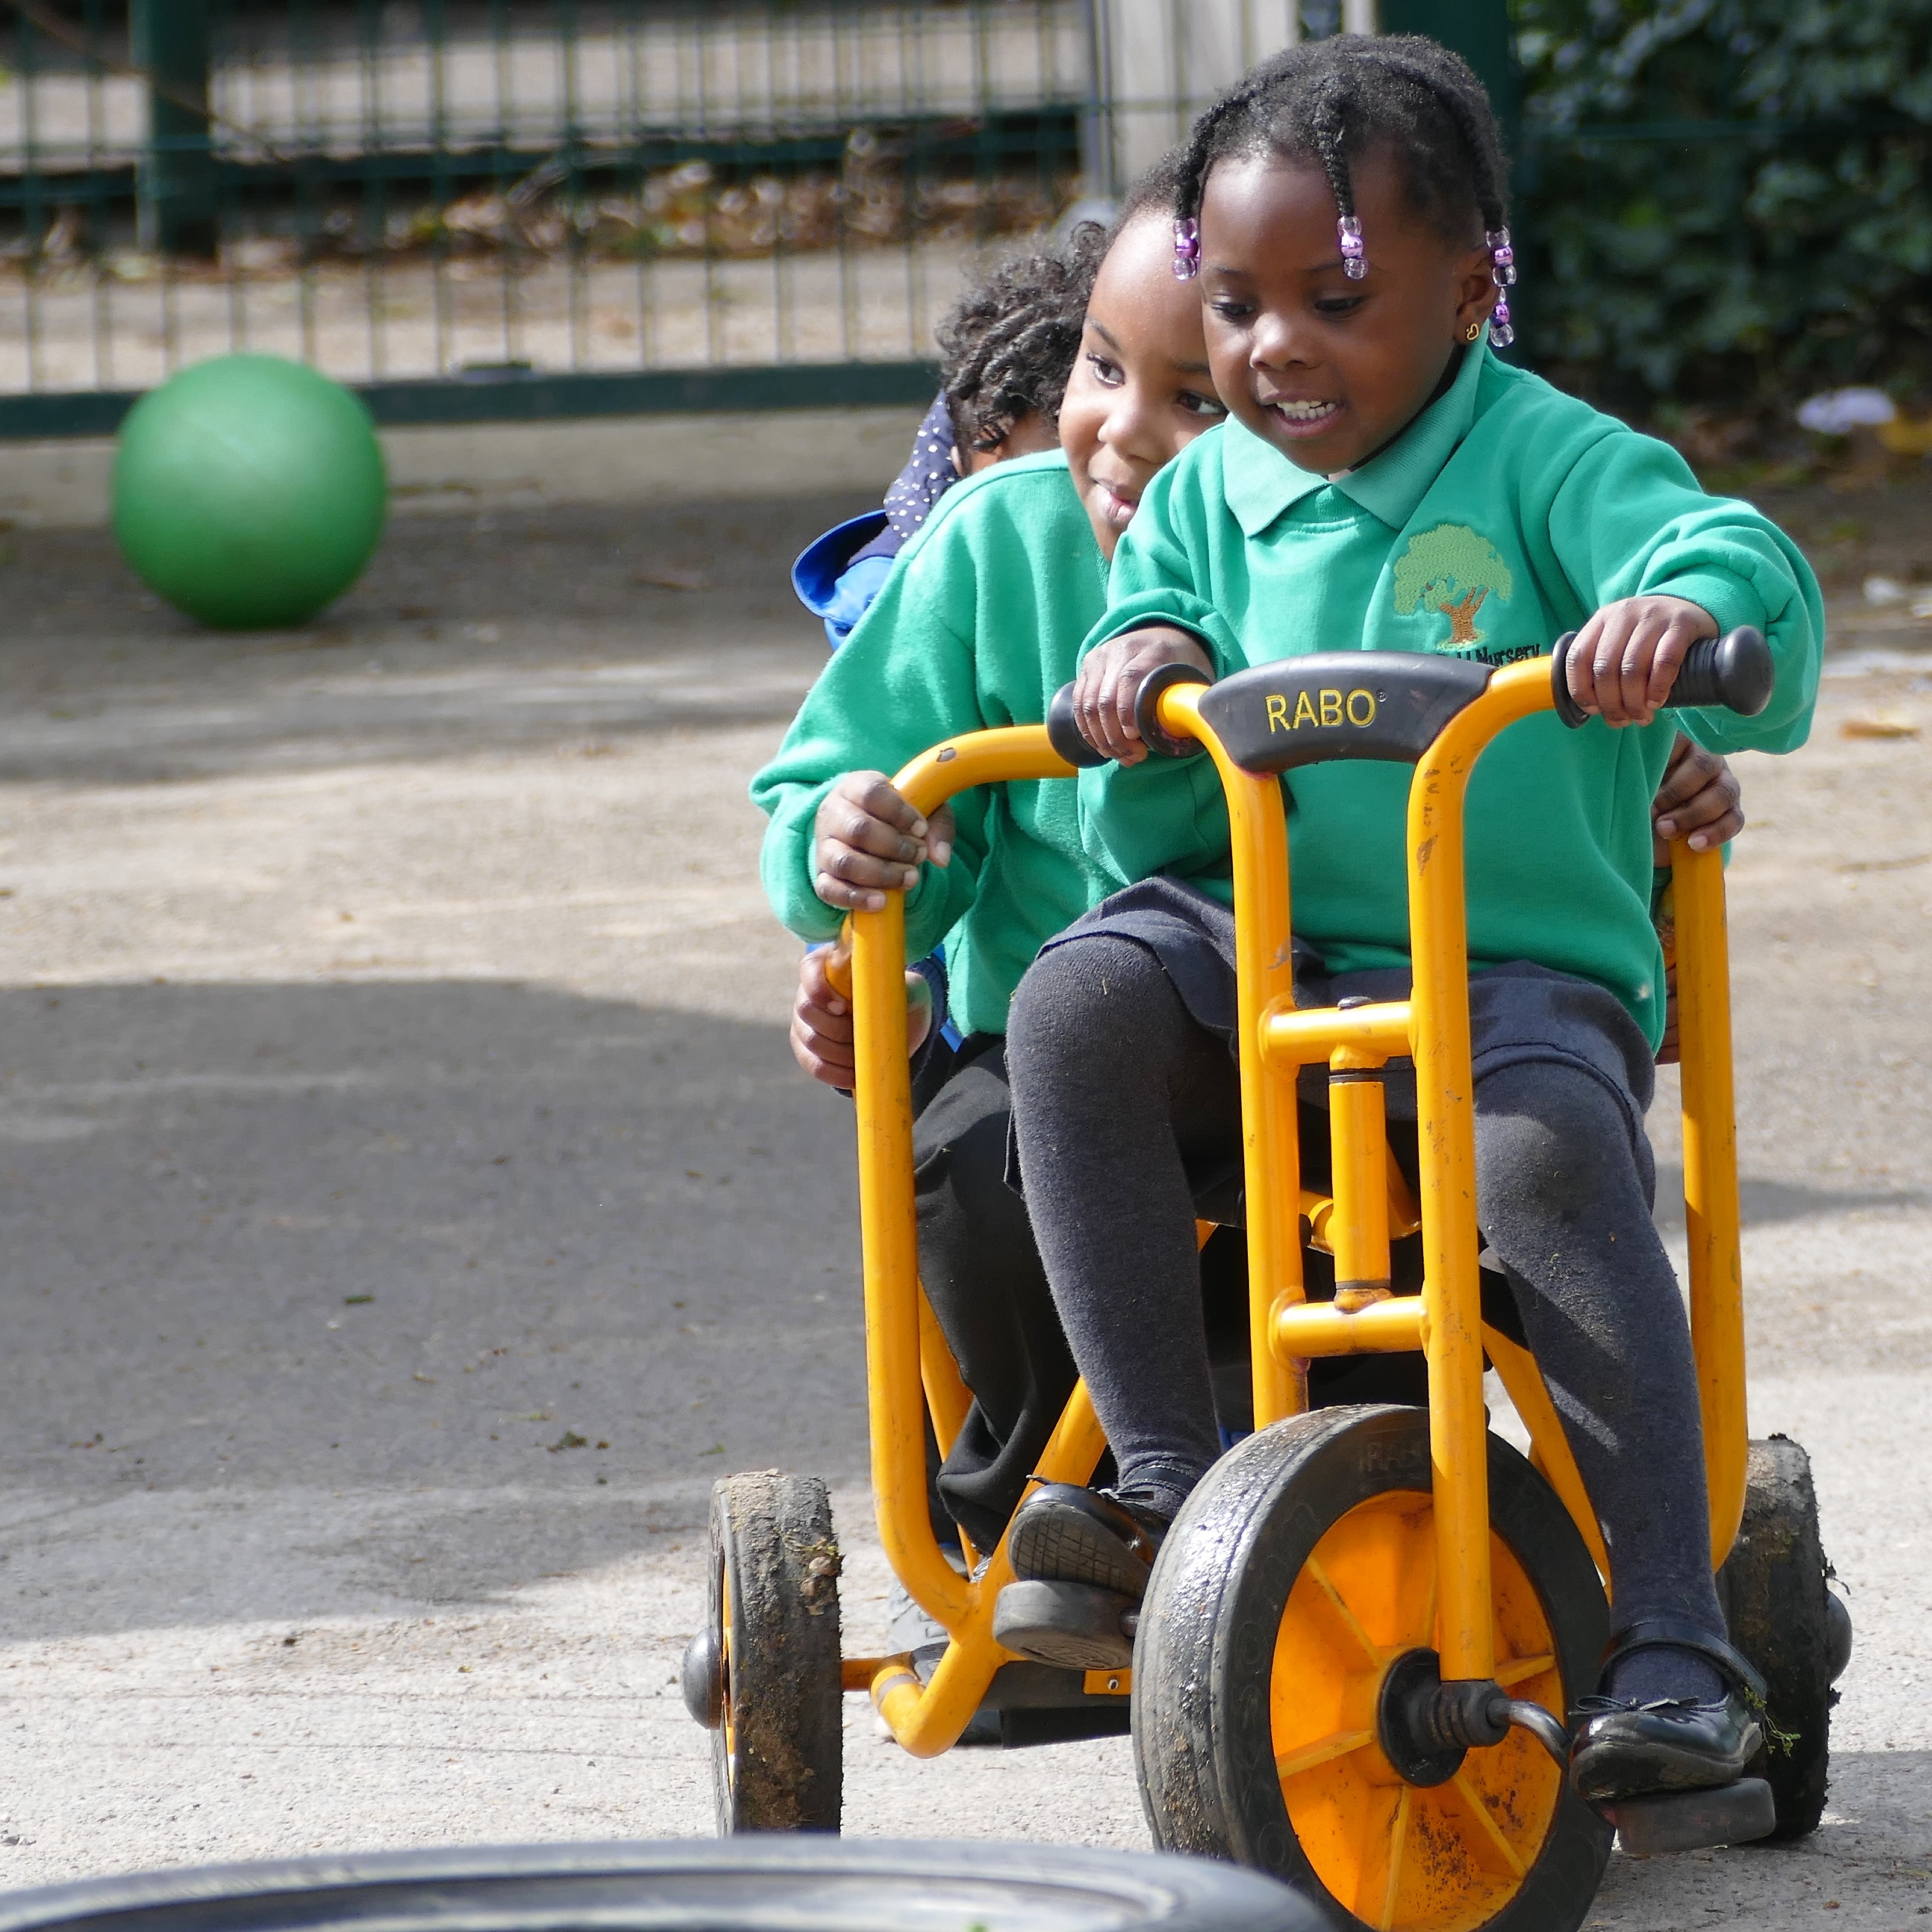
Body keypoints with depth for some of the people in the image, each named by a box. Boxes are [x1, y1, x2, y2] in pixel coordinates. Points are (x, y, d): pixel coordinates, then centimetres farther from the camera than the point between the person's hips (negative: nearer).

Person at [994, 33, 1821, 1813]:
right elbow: (1146, 834, 12)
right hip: (1263, 955, 4)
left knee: (1547, 1154, -33)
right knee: (1079, 1003, -25)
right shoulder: (1204, 503, 12)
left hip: (1527, 974, -4)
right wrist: (1142, 672, -10)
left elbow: (1742, 562, -18)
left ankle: (1671, 1656, -29)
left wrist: (1681, 612, -42)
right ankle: (1169, 1485, -24)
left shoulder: (1545, 463, -1)